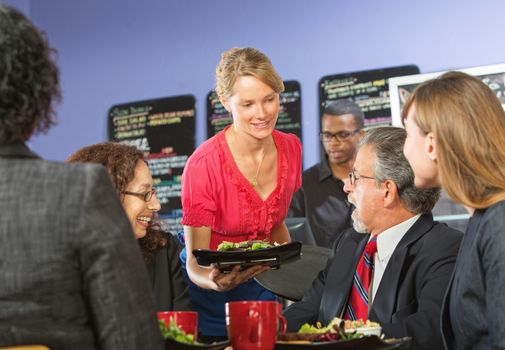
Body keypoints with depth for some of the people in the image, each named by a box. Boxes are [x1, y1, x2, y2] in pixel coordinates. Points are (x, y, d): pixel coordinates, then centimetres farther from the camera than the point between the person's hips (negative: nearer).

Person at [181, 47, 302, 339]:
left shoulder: (291, 149, -7)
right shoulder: (204, 164, -24)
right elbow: (195, 263, -20)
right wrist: (216, 282, -41)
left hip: (259, 284, 5)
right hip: (211, 292, -5)